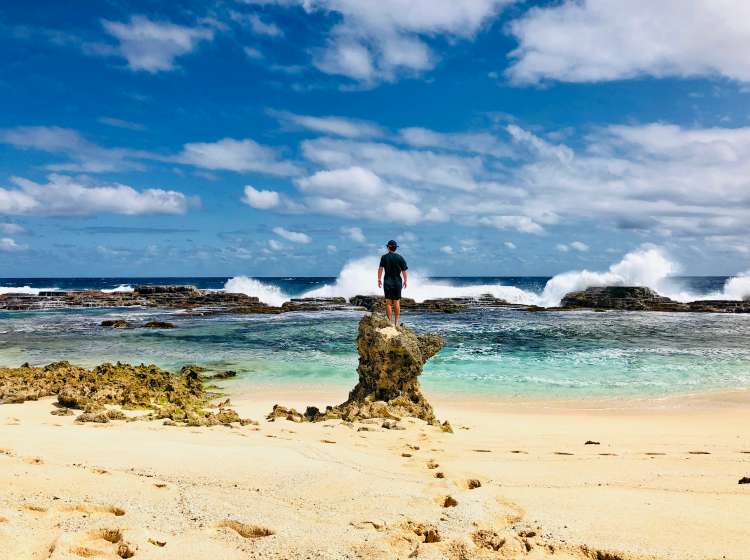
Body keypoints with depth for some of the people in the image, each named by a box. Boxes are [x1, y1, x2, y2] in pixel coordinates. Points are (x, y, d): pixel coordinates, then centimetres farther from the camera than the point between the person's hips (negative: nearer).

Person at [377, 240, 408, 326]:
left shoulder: (384, 257, -2)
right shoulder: (400, 258, -1)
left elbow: (380, 269, -9)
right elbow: (404, 271, -2)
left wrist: (379, 280, -5)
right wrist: (405, 281, 7)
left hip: (387, 282, 0)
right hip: (397, 282, 0)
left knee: (388, 302, 3)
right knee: (396, 302, 7)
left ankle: (389, 322, 1)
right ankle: (396, 322, 7)